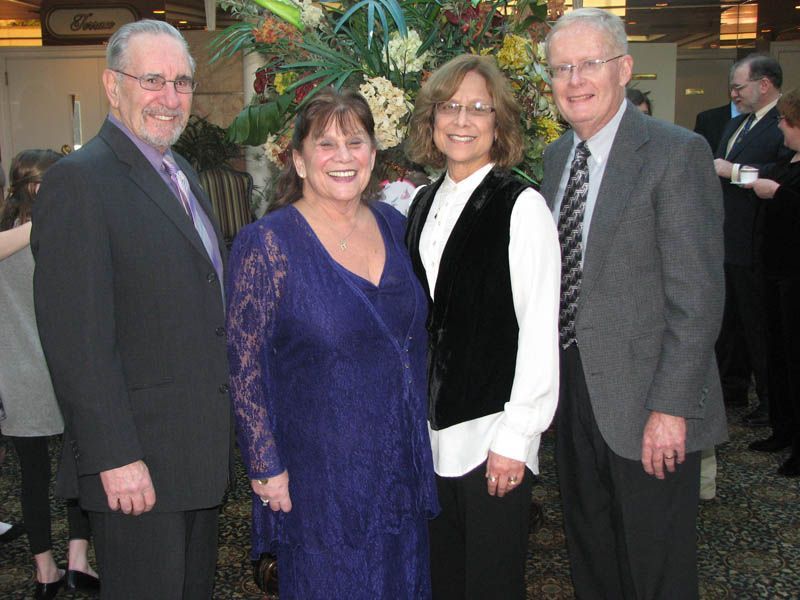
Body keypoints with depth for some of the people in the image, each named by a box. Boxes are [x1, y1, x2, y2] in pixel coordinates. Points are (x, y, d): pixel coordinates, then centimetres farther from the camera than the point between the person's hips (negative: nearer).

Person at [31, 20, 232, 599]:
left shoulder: (183, 174, 13)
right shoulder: (79, 182, -15)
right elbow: (78, 340, -20)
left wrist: (221, 430, 15)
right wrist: (114, 458, -21)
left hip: (201, 452, 9)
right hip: (137, 463, -8)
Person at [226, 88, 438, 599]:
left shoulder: (393, 225, 3)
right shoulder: (268, 243, -13)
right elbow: (244, 368, -11)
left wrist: (419, 433, 11)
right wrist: (268, 468, -12)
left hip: (403, 466, 6)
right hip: (319, 476, -5)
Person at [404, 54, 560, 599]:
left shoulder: (521, 206, -12)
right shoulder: (424, 203, 9)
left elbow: (539, 330, -13)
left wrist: (516, 437, -14)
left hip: (492, 436, -6)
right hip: (431, 431, 6)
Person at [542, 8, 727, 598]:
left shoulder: (677, 153, -14)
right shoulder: (557, 155, 9)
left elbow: (697, 294, -17)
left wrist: (670, 407, -20)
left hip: (643, 400, -6)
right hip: (572, 388, 7)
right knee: (589, 550, 22)